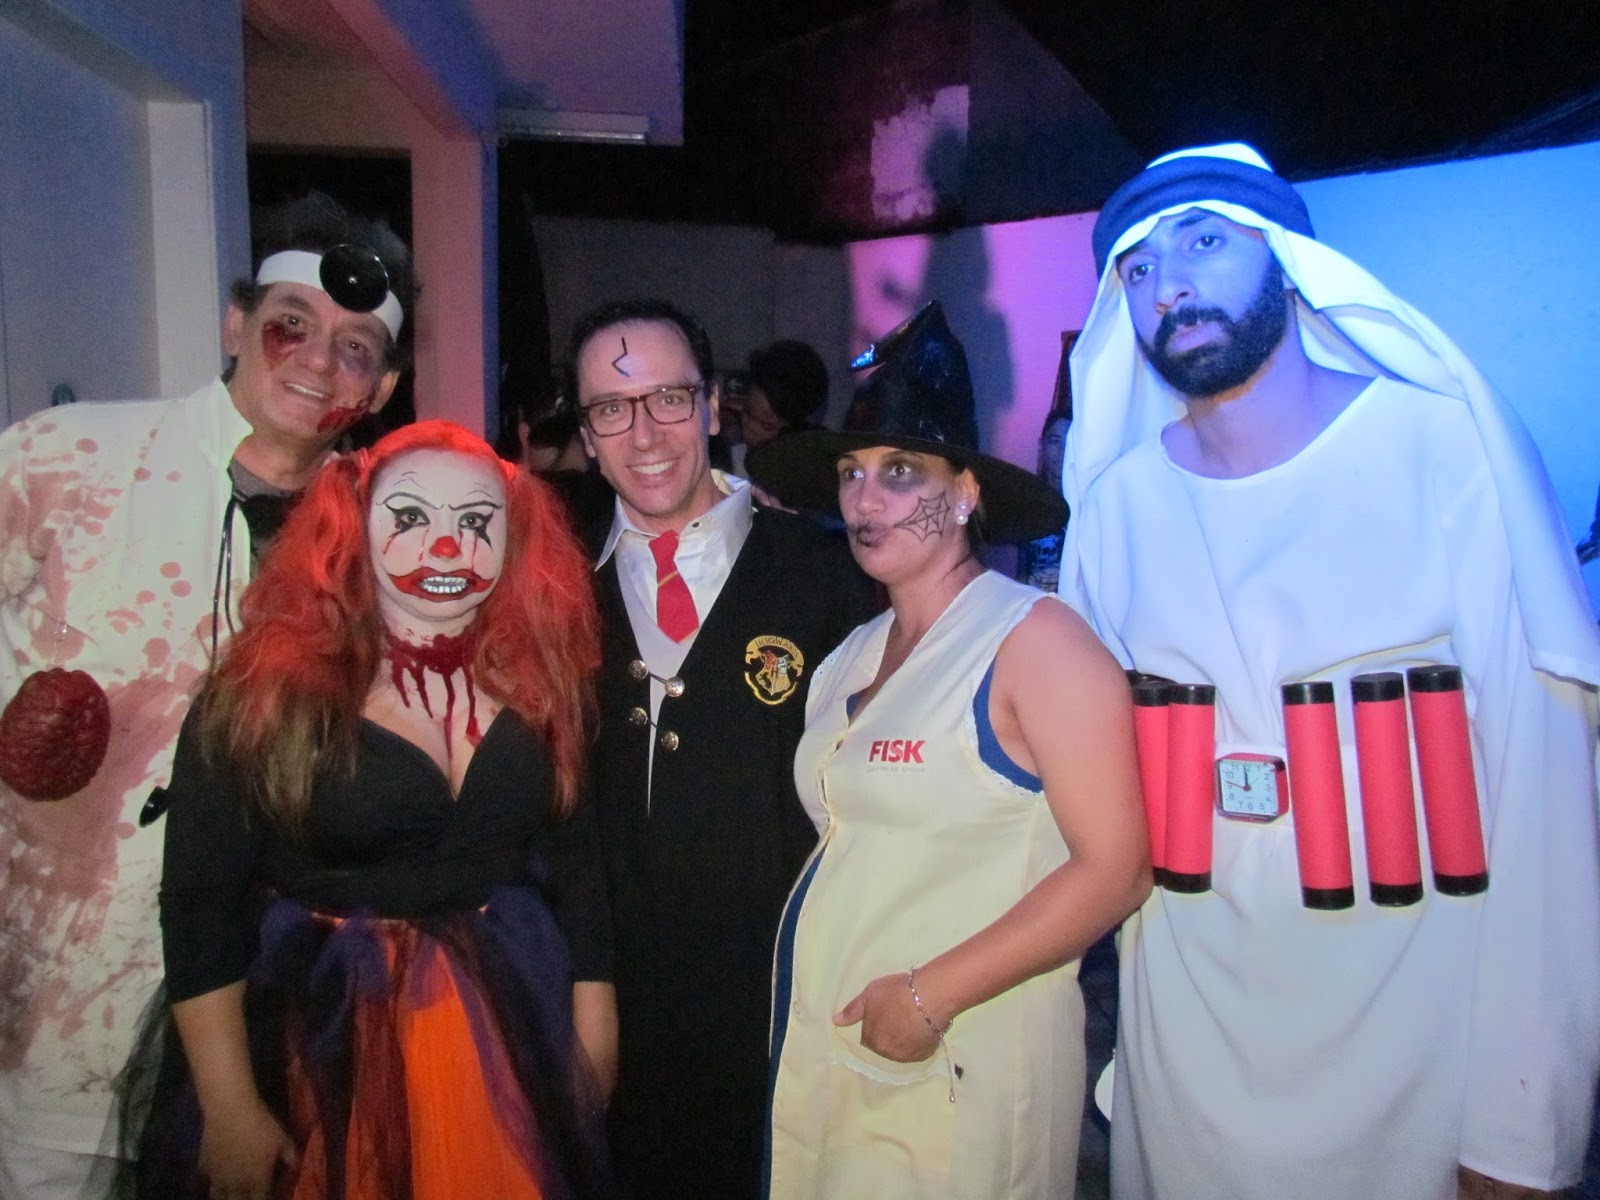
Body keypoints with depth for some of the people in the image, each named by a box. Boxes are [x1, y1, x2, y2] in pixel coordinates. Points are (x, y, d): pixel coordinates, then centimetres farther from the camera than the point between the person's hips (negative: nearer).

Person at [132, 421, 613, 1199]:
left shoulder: (543, 681, -2)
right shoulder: (267, 692, -12)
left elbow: (578, 864, 4)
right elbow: (199, 905, -11)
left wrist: (593, 1021, 6)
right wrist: (230, 1109, -12)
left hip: (515, 1040, 3)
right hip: (317, 1044, -2)